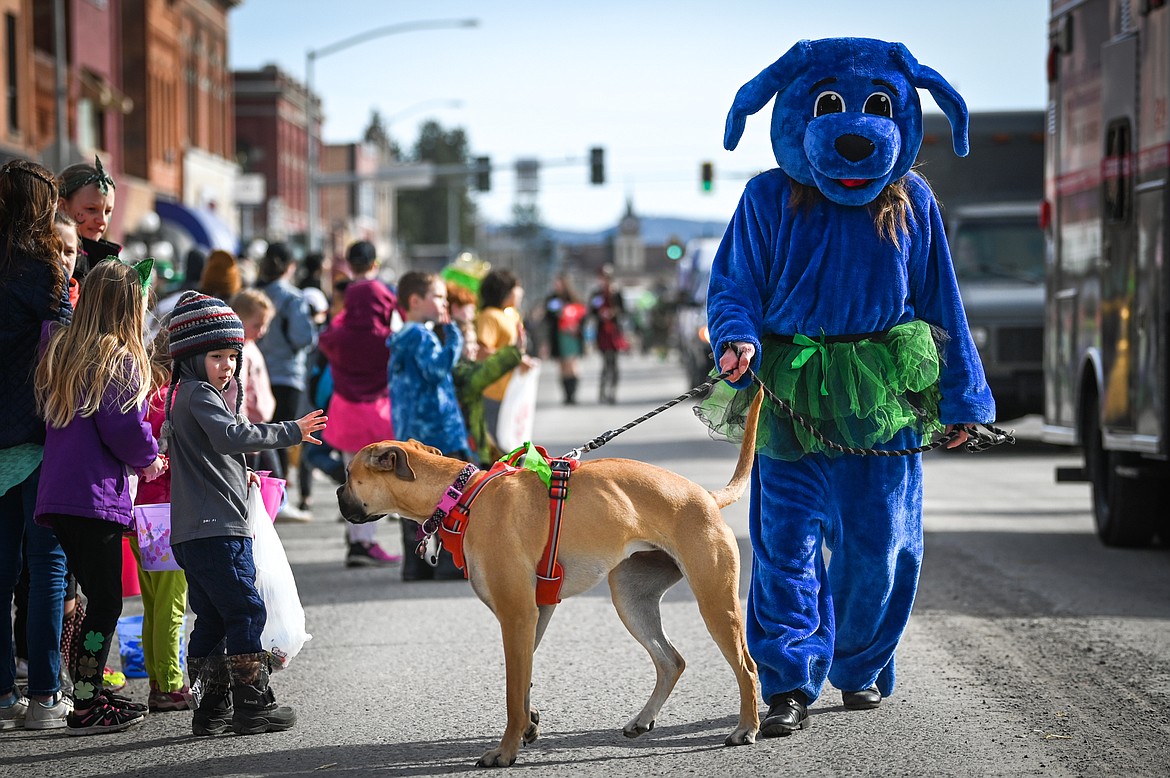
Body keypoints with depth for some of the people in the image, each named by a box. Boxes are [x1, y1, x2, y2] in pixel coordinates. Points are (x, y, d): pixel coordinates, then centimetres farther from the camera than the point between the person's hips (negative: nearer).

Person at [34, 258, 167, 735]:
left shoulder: (58, 352, 11)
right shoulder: (120, 359, -10)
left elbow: (53, 417, 16)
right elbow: (125, 427, -16)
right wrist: (148, 461, 3)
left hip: (56, 496, 7)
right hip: (97, 498, -7)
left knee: (95, 595, 17)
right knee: (106, 601, -1)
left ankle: (90, 693, 21)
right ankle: (86, 708, 0)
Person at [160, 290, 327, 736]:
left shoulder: (185, 395, 21)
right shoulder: (199, 394, -11)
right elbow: (231, 435, -25)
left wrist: (236, 475, 26)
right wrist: (291, 432, -20)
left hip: (192, 532, 10)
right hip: (216, 529, -10)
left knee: (211, 619, 11)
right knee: (246, 612, -6)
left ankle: (212, 708, 13)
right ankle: (252, 706, -5)